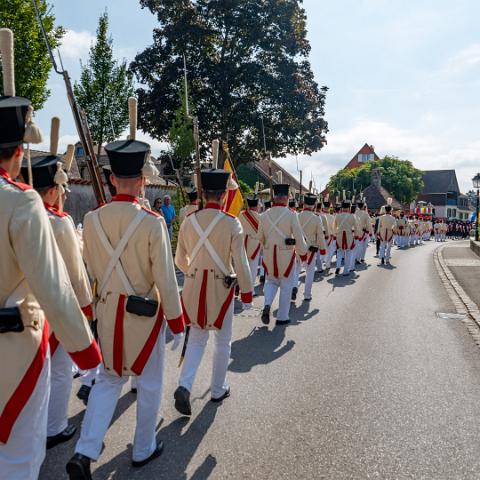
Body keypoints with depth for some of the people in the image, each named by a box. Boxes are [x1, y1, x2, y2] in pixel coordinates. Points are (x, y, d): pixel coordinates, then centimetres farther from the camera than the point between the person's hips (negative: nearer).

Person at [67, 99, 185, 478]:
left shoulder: (92, 219, -5)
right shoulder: (152, 222, -19)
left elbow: (93, 270, 7)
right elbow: (166, 279, -16)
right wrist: (177, 324, -5)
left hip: (108, 309, 5)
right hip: (146, 313, -4)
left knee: (108, 379, 21)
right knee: (149, 383, 15)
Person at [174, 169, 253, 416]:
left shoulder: (189, 220, -2)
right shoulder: (231, 223, -14)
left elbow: (180, 260, 7)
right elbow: (240, 263, -13)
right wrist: (247, 293, -2)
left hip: (194, 287, 3)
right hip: (221, 287, -3)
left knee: (196, 339, 18)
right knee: (222, 341, 16)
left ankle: (184, 386, 2)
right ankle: (218, 389, 30)